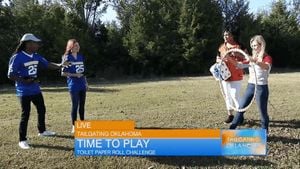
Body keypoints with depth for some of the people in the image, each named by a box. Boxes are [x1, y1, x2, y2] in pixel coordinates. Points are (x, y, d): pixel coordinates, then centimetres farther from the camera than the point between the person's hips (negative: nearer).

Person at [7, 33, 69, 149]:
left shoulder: (36, 56, 5)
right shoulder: (17, 57, -17)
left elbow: (47, 64, 9)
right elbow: (10, 75, -17)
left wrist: (59, 66, -5)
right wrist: (25, 81, -26)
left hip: (36, 90, 8)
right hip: (24, 92, -8)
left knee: (42, 110, 19)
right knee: (25, 115, -3)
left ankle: (42, 131, 40)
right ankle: (22, 140, 11)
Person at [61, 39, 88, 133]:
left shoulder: (81, 57, 11)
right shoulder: (67, 58, -6)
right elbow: (63, 73, -7)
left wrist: (86, 82, 14)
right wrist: (75, 75, -16)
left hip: (82, 85, 6)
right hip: (73, 85, -6)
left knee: (82, 105, 12)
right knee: (75, 105, -2)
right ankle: (74, 126, 9)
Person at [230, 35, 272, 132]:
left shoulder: (267, 58, -9)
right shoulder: (253, 57, 12)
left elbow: (266, 67, -33)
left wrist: (256, 61, -53)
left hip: (261, 87, -6)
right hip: (250, 86, 6)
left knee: (263, 112, 3)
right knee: (241, 108, 9)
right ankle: (231, 129, 17)